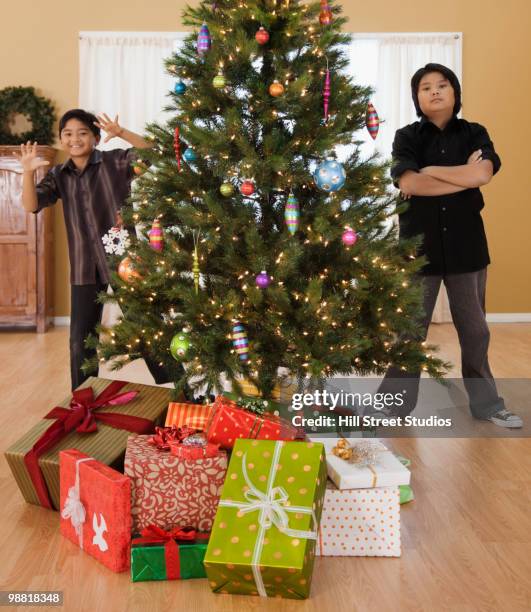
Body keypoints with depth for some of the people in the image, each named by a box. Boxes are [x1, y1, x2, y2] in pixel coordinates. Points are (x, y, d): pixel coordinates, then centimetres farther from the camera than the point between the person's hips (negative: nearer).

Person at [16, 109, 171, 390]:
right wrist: (28, 172, -19)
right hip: (85, 267, 4)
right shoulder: (59, 175, 8)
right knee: (80, 340, 9)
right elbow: (31, 206, -3)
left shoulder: (116, 161, -4)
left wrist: (122, 133, -28)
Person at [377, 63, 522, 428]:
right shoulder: (407, 137, 2)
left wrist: (429, 170, -11)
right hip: (419, 243, -2)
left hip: (466, 242, 2)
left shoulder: (475, 134, 7)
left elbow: (483, 173, -14)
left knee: (475, 329, 12)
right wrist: (465, 175, -12)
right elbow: (408, 184, -17)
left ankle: (486, 403, 26)